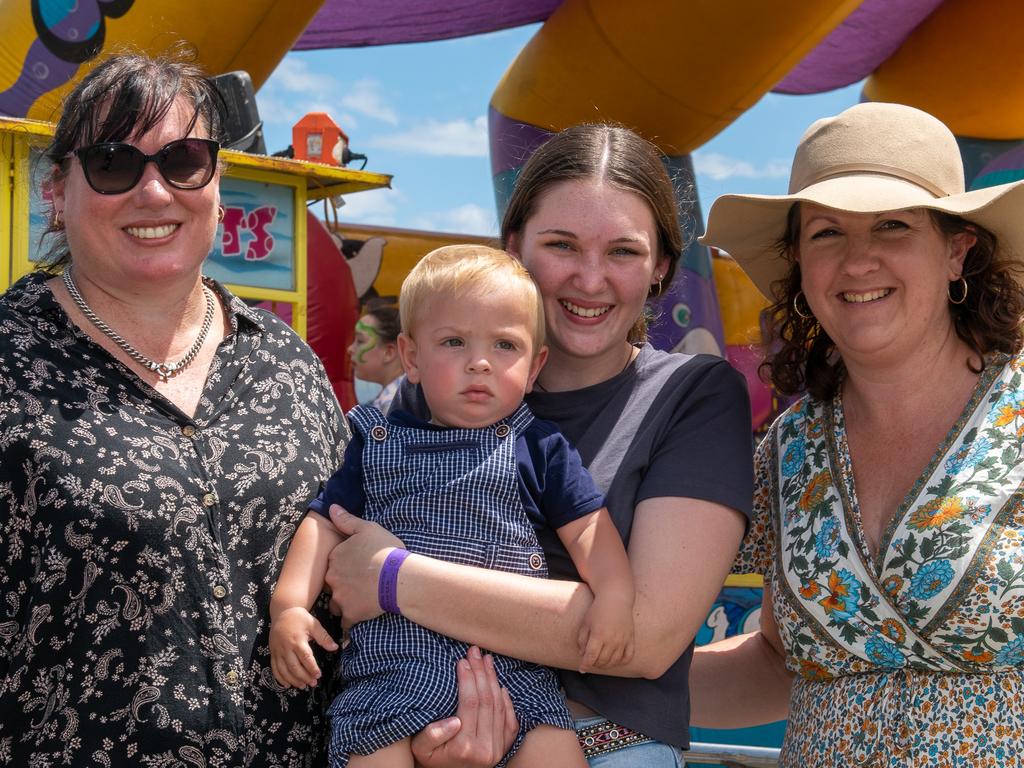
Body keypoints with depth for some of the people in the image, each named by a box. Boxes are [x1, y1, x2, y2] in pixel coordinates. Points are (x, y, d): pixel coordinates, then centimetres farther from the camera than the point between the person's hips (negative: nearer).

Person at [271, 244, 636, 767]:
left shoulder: (539, 449, 9)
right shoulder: (377, 445, 12)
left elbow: (586, 526, 6)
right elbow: (324, 523, 12)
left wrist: (614, 594, -12)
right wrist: (289, 606, -1)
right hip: (392, 660, 0)